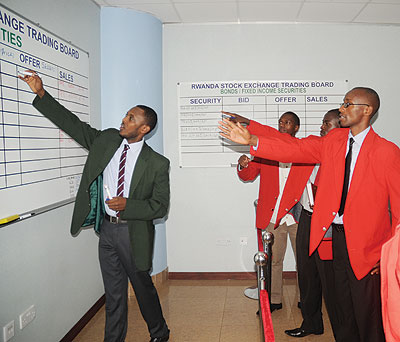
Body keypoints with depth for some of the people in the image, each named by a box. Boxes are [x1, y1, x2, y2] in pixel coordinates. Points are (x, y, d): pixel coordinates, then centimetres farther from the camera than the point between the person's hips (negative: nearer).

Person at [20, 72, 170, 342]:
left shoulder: (157, 164, -11)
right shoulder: (106, 140, 2)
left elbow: (160, 207, -10)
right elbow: (72, 123, 4)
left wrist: (127, 205, -22)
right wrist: (41, 93, -2)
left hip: (132, 232, -3)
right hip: (106, 228, 4)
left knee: (142, 285, 13)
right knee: (114, 292, 15)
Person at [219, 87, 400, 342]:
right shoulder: (333, 141, 4)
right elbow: (296, 148, -4)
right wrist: (252, 140, -14)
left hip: (367, 243, -5)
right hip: (337, 235, 5)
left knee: (367, 313, 8)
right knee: (343, 307, 20)